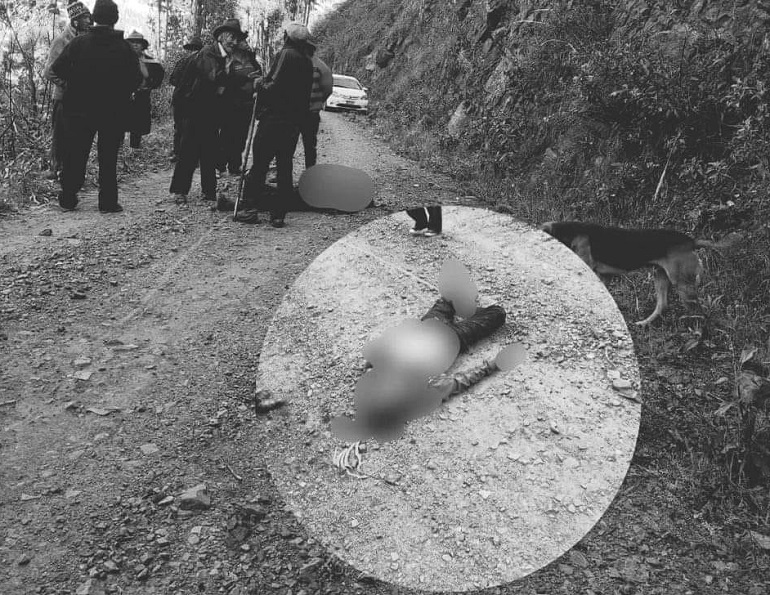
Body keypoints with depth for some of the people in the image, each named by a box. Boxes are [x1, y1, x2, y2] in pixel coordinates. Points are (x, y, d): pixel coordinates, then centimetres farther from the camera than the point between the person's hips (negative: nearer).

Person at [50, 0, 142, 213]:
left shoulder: (79, 42, -5)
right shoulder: (124, 48, -5)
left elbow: (57, 69, -8)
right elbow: (136, 80, -4)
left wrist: (74, 81, 10)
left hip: (79, 109, 1)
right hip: (114, 113, 0)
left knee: (75, 154, 10)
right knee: (108, 157, 6)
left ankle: (68, 199, 17)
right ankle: (108, 202, 6)